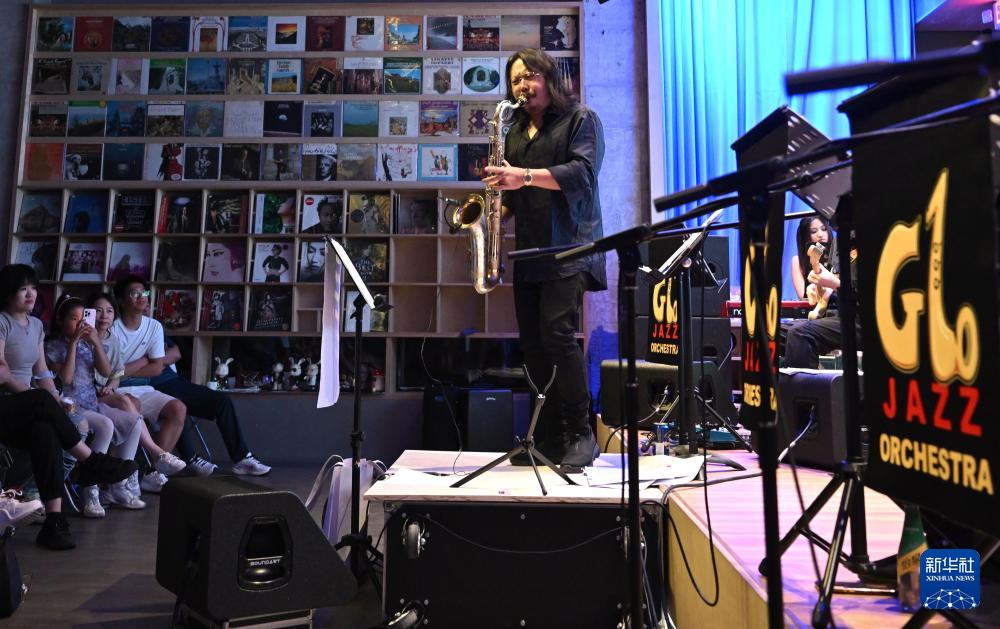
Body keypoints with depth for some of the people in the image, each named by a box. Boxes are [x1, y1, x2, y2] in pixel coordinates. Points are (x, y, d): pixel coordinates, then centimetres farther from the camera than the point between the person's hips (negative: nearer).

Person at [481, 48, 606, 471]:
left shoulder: (580, 119, 4)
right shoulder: (516, 132, 22)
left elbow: (582, 172, -12)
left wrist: (526, 176, -22)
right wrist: (499, 190, 4)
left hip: (568, 247, -7)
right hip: (529, 250, 7)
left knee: (558, 333, -19)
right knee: (533, 344, 3)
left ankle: (582, 433, -5)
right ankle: (553, 437, 12)